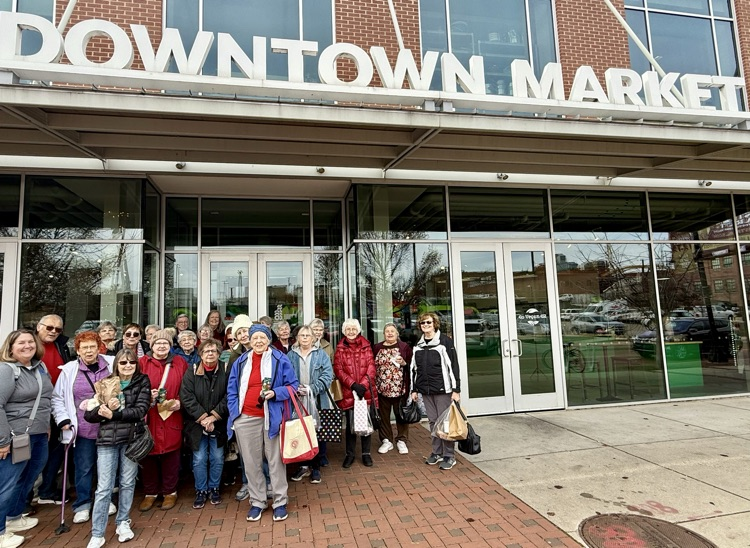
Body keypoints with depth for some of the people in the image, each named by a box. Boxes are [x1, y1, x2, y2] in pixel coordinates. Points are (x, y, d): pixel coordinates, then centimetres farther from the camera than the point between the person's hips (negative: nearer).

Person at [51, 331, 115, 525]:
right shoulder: (69, 370, -2)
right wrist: (63, 419, -4)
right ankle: (82, 505, 26)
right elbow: (57, 398, 6)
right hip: (83, 429, -1)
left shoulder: (111, 366, -3)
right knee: (84, 468, 8)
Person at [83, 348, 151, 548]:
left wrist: (114, 414, -14)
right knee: (103, 488, 2)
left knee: (127, 483, 11)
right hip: (107, 440, 0)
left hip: (131, 438, 0)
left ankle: (123, 522, 30)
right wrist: (105, 407, -16)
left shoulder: (142, 382, 2)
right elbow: (88, 415, 2)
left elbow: (141, 410, -9)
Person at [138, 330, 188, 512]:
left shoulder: (180, 363, 6)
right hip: (148, 418, 0)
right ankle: (150, 493, 26)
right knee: (149, 454, 8)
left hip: (172, 417, 0)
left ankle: (170, 492, 23)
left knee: (171, 454, 6)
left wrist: (180, 402, -8)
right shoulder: (142, 363, 1)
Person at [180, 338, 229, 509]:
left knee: (217, 458, 8)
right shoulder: (192, 372, -3)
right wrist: (202, 418, -15)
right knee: (199, 459, 6)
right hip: (197, 424, 0)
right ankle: (201, 491, 23)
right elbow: (186, 397, -9)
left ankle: (214, 488, 27)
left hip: (218, 425, 0)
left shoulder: (225, 371, -5)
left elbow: (229, 397, -9)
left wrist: (213, 416, -15)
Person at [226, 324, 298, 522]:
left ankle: (280, 502, 19)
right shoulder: (240, 362, 9)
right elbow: (232, 391, 12)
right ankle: (257, 501, 27)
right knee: (251, 463, 12)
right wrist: (234, 415, 1)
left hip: (272, 417, -3)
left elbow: (293, 386, -1)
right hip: (245, 419, 3)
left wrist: (275, 393, -17)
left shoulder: (280, 359, -1)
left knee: (275, 460, 4)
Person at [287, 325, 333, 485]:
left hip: (316, 401, -1)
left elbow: (327, 375, -5)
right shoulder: (291, 355, 9)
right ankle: (304, 465, 23)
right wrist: (295, 388, -16)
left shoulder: (321, 354, 4)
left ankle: (315, 468, 19)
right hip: (297, 401, 1)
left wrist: (312, 389, -15)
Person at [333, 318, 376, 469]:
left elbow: (371, 367, -1)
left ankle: (366, 453, 23)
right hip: (348, 392, -1)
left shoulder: (366, 346, 5)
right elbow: (338, 370, -4)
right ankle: (350, 454, 21)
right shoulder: (340, 348, 3)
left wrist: (363, 385, -14)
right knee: (351, 423, 5)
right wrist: (353, 384, -15)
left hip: (366, 391, 1)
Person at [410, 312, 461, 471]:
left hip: (442, 390, -5)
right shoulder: (418, 345, 11)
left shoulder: (445, 341, -6)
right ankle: (437, 453, 25)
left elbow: (453, 366, -9)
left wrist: (456, 389, -12)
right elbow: (414, 369, 16)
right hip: (426, 391, 5)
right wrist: (414, 389, 14)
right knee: (433, 422, 13)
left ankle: (449, 456, 11)